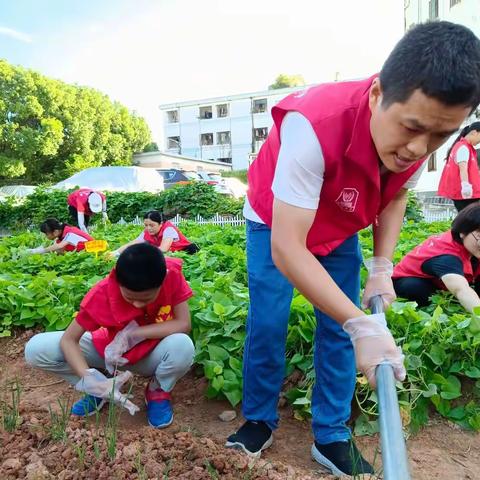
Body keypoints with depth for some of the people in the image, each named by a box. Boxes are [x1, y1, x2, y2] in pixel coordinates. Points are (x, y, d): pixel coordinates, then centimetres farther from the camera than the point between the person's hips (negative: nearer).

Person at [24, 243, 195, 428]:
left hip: (152, 355, -1)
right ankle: (101, 389, 5)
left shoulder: (171, 274, -27)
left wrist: (131, 334, -31)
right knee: (36, 349, -18)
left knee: (183, 346, -38)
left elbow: (184, 324, -28)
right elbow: (68, 339, -22)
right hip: (110, 350, 1)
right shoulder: (103, 293, -27)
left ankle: (158, 391, -2)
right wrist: (90, 380, -38)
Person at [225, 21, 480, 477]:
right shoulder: (313, 126, -42)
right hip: (276, 222, -4)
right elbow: (286, 248, -42)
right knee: (266, 324, -5)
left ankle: (331, 437, 19)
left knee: (337, 330, 2)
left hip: (340, 231, 4)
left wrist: (382, 267, -11)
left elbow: (395, 196, 0)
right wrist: (360, 323, -45)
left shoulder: (421, 134, -22)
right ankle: (259, 421, 20)